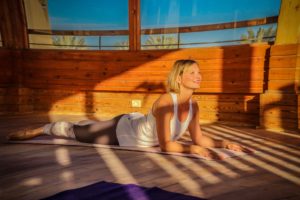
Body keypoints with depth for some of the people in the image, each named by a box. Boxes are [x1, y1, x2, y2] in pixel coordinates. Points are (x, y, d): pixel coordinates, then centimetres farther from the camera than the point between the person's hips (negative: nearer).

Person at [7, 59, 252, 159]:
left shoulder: (194, 105, -13)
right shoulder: (165, 101, -38)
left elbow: (198, 137, -6)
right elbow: (165, 144, -35)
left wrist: (225, 143, -16)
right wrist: (194, 149, -42)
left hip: (136, 125, 6)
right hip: (122, 131, -5)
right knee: (76, 132, 16)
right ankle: (38, 130, 39)